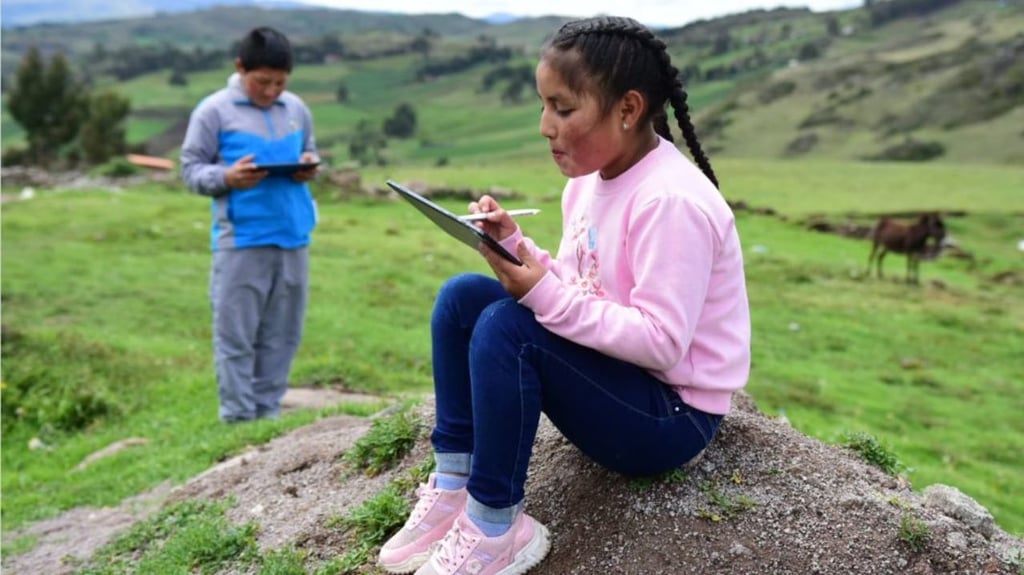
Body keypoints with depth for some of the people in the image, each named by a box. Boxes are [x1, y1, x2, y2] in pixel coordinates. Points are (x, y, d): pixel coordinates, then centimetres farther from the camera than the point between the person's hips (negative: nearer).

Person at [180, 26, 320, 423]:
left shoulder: (297, 109, 11)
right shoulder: (214, 111, -2)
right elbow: (191, 170, -1)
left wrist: (310, 168, -1)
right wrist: (227, 178, -19)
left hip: (293, 237, 5)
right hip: (240, 241, -4)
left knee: (282, 335, 9)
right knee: (236, 336, 0)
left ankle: (268, 414, 21)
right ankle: (238, 420, 9)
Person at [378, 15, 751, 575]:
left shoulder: (671, 201, -24)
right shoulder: (590, 180, 4)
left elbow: (661, 343, -28)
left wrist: (544, 295, -30)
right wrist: (516, 245, -7)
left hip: (670, 414, -9)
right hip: (611, 372, 9)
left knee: (506, 326, -29)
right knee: (462, 296, -3)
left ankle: (497, 528, -12)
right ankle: (453, 484, -1)